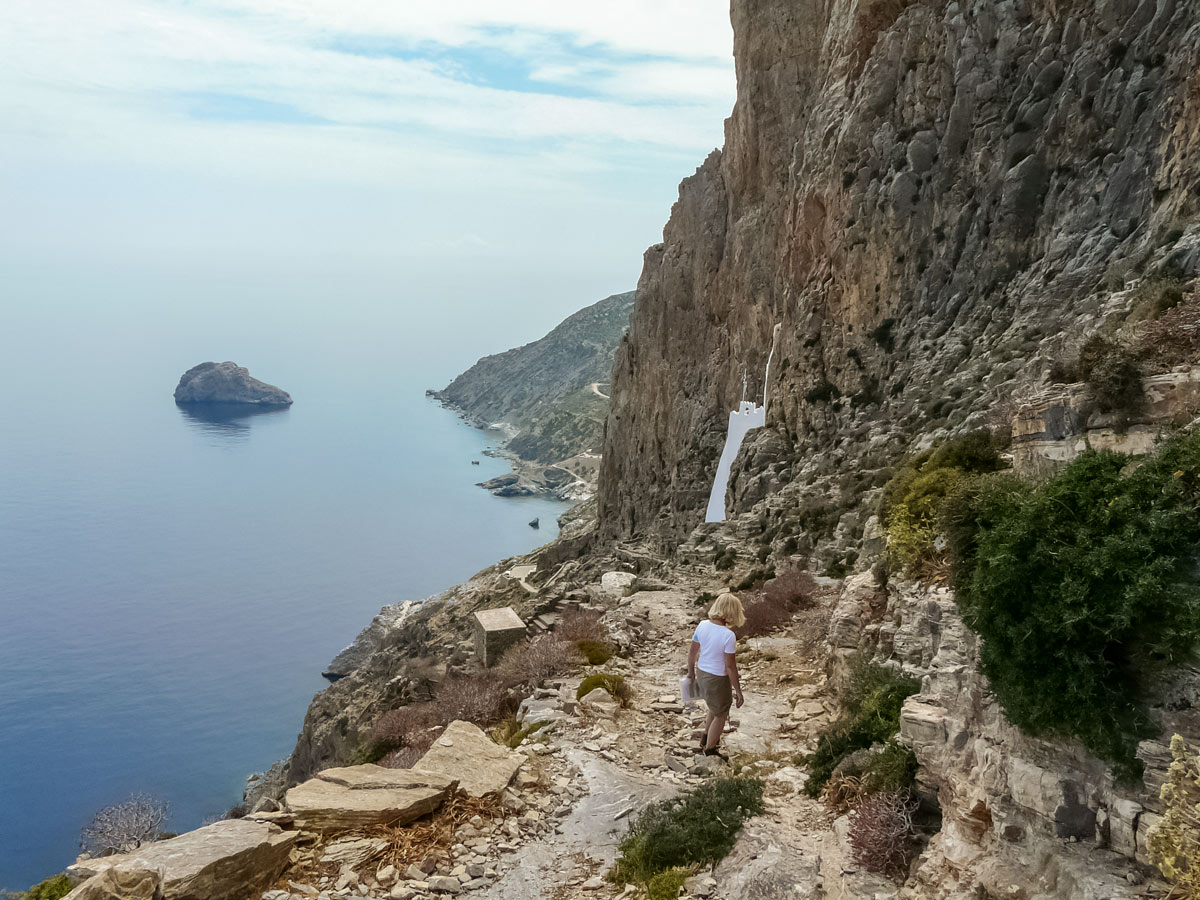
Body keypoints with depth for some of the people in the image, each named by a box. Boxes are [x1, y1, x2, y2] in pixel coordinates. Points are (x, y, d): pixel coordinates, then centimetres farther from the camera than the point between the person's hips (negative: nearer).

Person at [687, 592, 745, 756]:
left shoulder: (703, 625, -10)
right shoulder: (728, 636, -27)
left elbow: (692, 651, 1)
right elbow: (730, 667, -21)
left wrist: (691, 672, 17)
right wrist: (738, 691, -10)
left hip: (702, 673, 6)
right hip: (718, 679, -6)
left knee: (716, 708, 33)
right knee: (721, 716, 20)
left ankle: (706, 738, 52)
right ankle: (709, 750, 36)